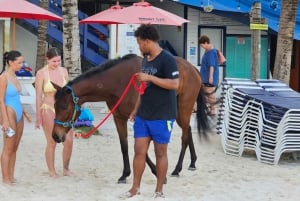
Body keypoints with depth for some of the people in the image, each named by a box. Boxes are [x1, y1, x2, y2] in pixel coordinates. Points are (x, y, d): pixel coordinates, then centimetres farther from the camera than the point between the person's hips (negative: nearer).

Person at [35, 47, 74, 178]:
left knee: (69, 141, 1)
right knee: (52, 142, 2)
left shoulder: (63, 71, 4)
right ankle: (52, 171, 16)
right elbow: (38, 96, -7)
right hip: (48, 110, -4)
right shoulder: (41, 73, -9)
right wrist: (38, 117, -8)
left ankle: (66, 169, 19)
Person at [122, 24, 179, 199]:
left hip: (162, 116, -7)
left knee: (160, 153, 4)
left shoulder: (167, 59, -14)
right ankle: (135, 187, 17)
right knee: (139, 151, 7)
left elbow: (175, 84, -24)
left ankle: (159, 190, 14)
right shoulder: (146, 59, 11)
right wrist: (136, 109, 17)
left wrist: (149, 77, -24)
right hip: (143, 115, 7)